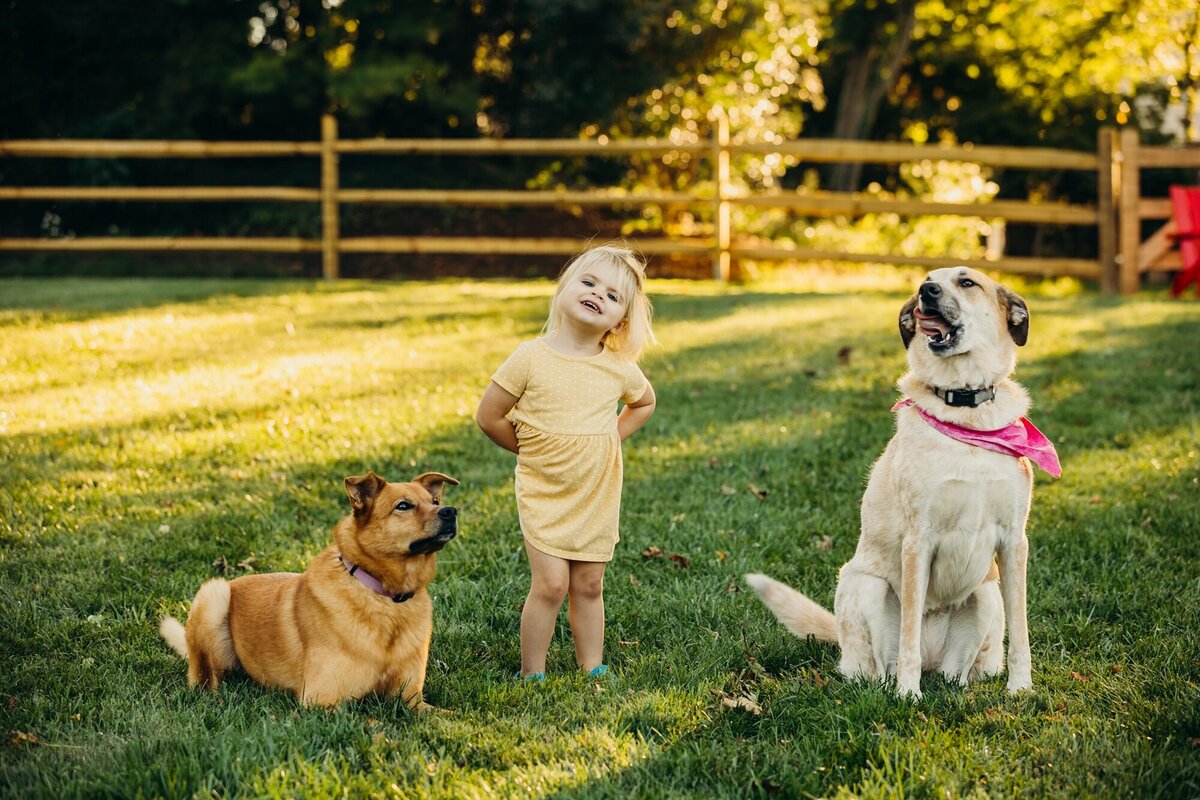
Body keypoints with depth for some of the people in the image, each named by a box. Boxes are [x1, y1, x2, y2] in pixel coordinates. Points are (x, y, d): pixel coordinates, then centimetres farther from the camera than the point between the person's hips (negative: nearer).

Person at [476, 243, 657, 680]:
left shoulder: (620, 368, -4)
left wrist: (610, 439, 7)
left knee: (589, 585, 11)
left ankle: (593, 669, 22)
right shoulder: (531, 358, -12)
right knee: (551, 583, -10)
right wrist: (532, 449, 0)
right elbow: (488, 416, -5)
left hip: (598, 496, 3)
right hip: (544, 492, -3)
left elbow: (645, 403, 19)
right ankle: (532, 674, 3)